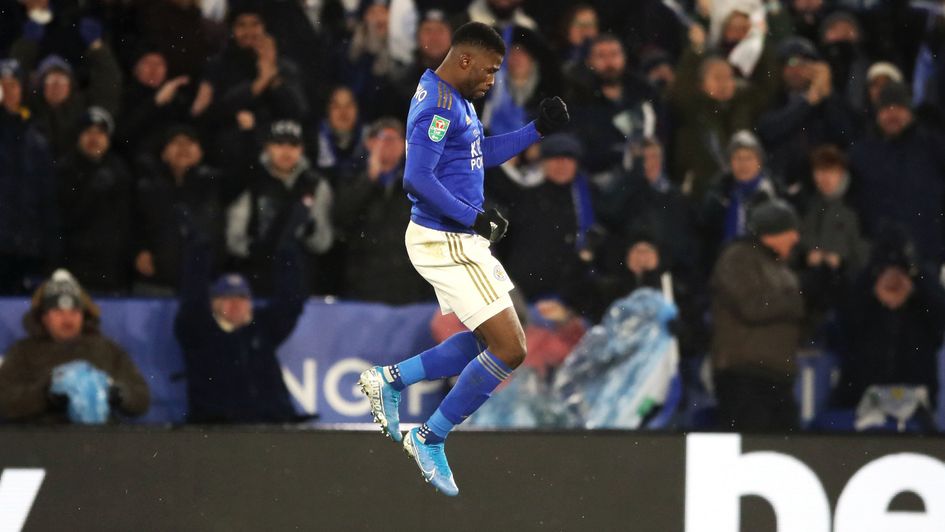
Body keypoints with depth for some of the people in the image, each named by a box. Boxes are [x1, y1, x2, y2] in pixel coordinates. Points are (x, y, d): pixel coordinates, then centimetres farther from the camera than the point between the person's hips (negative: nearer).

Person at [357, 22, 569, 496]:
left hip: (462, 240, 11)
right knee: (509, 350, -9)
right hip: (445, 242, -11)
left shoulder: (456, 100, 13)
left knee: (489, 342, 19)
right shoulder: (438, 105, -19)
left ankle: (390, 380, 21)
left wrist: (537, 130, 16)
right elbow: (418, 178, -27)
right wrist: (474, 218, -23)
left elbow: (483, 153, 26)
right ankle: (431, 439, 1)